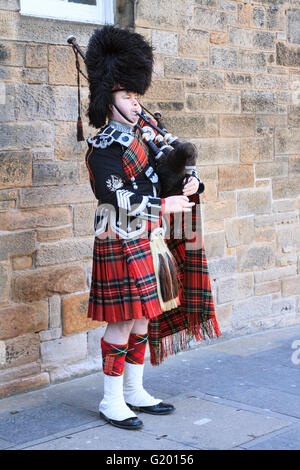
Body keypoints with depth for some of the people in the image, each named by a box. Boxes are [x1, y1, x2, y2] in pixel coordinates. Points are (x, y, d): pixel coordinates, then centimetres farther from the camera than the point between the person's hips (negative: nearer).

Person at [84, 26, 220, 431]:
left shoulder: (143, 138, 14)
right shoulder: (105, 146, -12)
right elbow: (116, 200, -21)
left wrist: (191, 182, -3)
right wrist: (165, 205, -18)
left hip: (147, 243, 8)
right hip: (121, 245, -8)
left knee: (142, 320, 13)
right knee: (123, 322, -4)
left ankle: (135, 392, 25)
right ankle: (112, 402, 7)